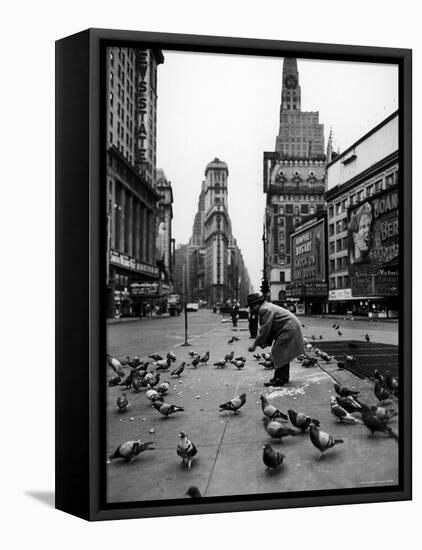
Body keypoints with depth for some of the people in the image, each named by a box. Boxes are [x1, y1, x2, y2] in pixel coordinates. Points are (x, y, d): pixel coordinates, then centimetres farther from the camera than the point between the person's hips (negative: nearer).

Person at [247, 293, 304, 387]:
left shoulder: (265, 309, -18)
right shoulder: (267, 307, 15)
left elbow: (264, 330, -21)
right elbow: (269, 328, 17)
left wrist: (255, 345, -14)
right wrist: (267, 342, 10)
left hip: (289, 329, -11)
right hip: (291, 327, 11)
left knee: (278, 352, -9)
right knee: (283, 353, 16)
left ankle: (279, 379, -5)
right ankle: (284, 377, 24)